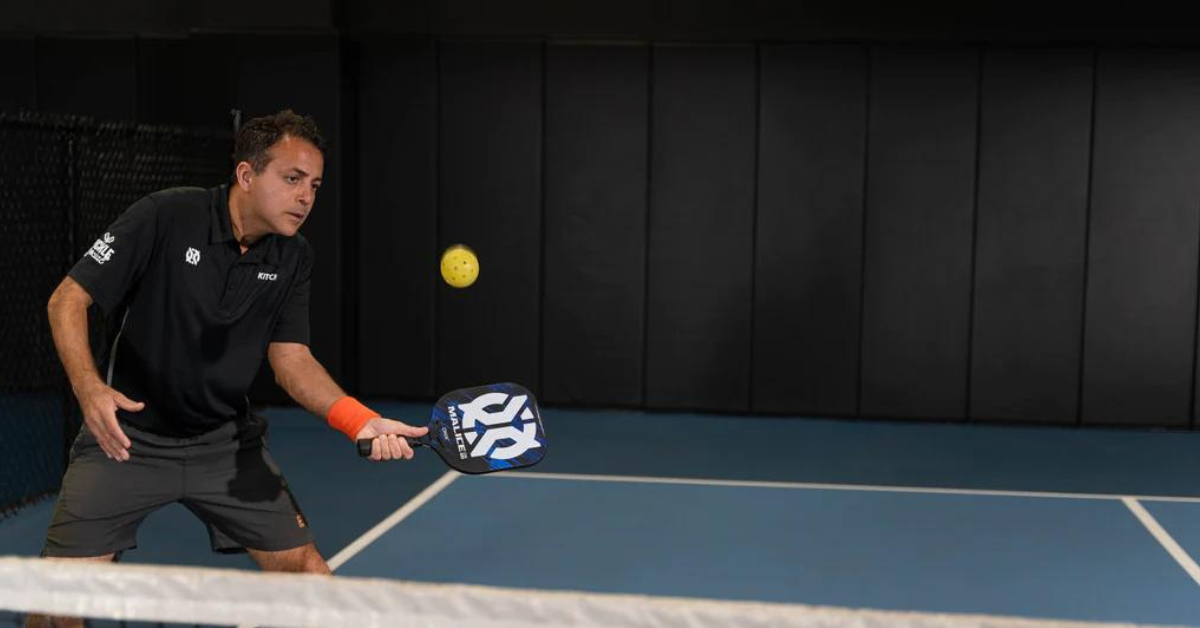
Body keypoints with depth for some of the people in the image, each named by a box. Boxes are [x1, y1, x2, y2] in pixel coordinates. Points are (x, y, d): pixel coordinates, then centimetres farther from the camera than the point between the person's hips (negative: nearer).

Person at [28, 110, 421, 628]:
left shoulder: (294, 258, -2)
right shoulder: (165, 216, -16)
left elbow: (291, 359, -5)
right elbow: (67, 300, -11)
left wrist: (359, 419, -23)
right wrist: (89, 388, -28)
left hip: (226, 443, 4)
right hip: (126, 437, -3)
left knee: (303, 568, -1)